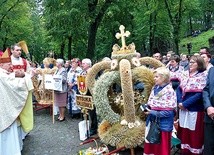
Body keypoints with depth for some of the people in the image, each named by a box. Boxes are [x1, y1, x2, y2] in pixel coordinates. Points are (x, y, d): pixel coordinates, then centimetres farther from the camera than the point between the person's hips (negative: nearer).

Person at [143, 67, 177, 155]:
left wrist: (153, 112, -21)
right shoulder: (155, 88, 6)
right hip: (152, 122, 7)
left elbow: (169, 111, -20)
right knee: (150, 145, 16)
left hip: (163, 124, -6)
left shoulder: (169, 91, -16)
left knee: (162, 148, 8)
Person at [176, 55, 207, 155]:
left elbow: (200, 94, -18)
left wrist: (185, 104, -18)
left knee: (195, 133, 4)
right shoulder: (185, 75, 8)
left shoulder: (203, 76, -10)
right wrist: (180, 102, -9)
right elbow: (179, 89, 7)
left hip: (195, 109, -6)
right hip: (183, 108, 6)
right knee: (184, 132, 15)